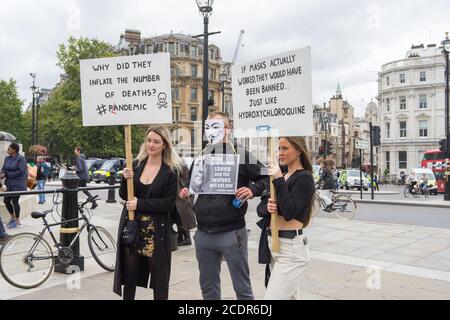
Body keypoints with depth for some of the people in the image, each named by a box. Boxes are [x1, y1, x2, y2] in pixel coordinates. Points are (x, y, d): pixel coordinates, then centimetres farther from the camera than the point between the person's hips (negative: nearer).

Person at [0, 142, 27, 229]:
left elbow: (20, 172, -18)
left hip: (18, 184, -7)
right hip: (9, 183, 7)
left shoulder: (21, 158, -12)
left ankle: (17, 221, 13)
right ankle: (13, 217, 30)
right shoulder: (7, 158, 8)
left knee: (14, 201, -3)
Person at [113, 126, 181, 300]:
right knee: (129, 276, 12)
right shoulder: (136, 164, 6)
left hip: (156, 231, -3)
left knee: (159, 279, 7)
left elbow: (168, 204, -12)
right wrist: (125, 179, -12)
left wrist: (140, 204, -17)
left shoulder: (171, 171, -6)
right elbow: (124, 195, 7)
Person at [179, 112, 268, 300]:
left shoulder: (241, 157, -5)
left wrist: (253, 190, -23)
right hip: (203, 234, 5)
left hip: (231, 233, -5)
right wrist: (185, 192, 1)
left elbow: (266, 178, -5)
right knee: (208, 287, 18)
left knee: (242, 288, 7)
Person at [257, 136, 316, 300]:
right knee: (290, 296, 18)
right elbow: (260, 208, 10)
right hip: (273, 244, 9)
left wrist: (279, 180, -19)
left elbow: (289, 212, -21)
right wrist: (267, 208, -12)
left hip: (291, 247, -8)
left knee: (273, 296, -11)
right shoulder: (279, 176, 13)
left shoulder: (304, 177, -10)